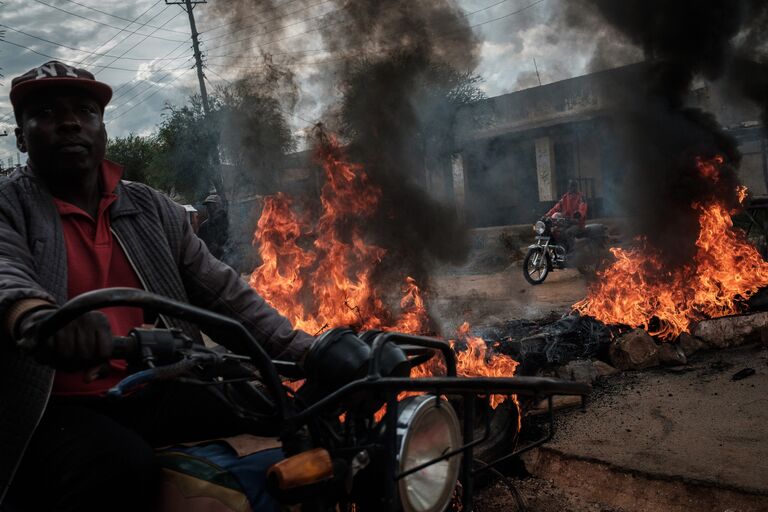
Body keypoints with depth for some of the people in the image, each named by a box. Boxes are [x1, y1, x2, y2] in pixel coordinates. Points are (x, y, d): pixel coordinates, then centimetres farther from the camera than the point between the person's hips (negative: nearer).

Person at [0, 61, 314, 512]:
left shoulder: (153, 210, 13)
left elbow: (224, 293, 9)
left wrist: (307, 352, -4)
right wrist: (37, 318, -47)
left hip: (157, 396, 4)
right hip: (54, 411, -3)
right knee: (121, 469, -34)